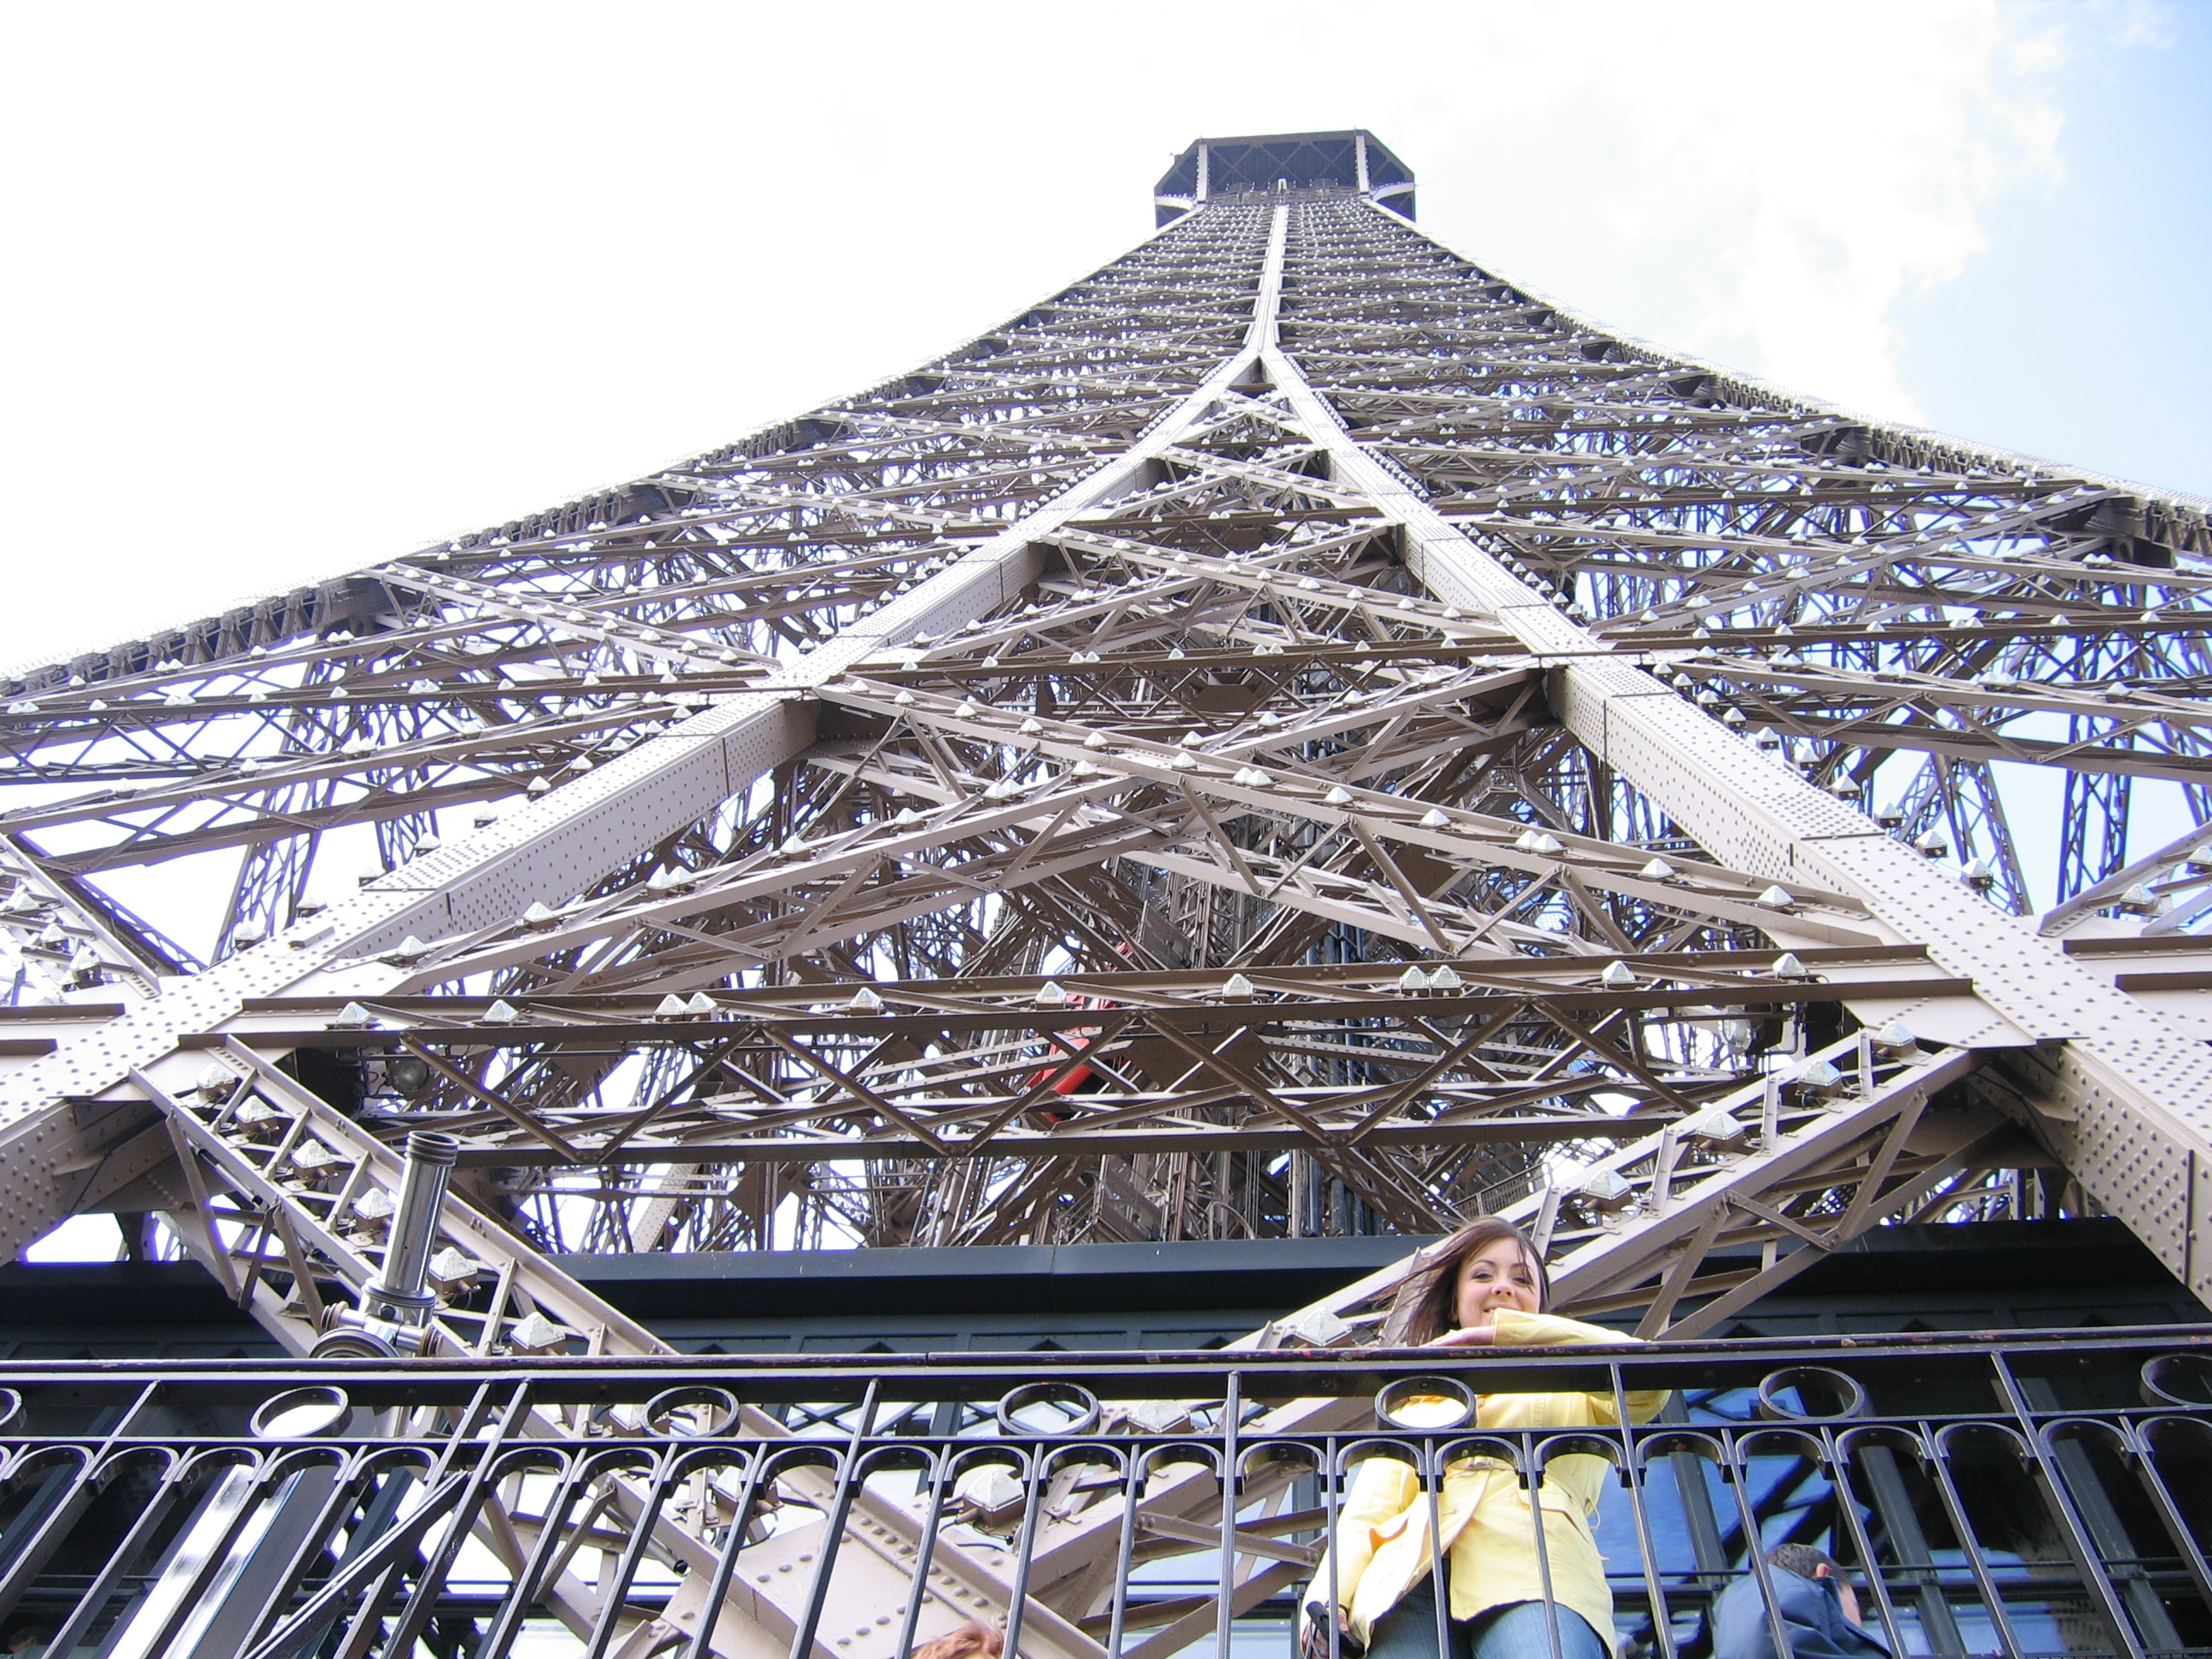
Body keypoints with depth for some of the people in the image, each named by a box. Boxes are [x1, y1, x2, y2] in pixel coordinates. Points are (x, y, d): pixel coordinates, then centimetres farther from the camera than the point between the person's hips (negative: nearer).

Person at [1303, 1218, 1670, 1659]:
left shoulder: (1570, 1392, 31)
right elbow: (1369, 1507, 19)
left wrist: (1503, 1332, 6)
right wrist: (1329, 1599, -1)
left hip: (1536, 1573, -1)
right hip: (1414, 1579, 1)